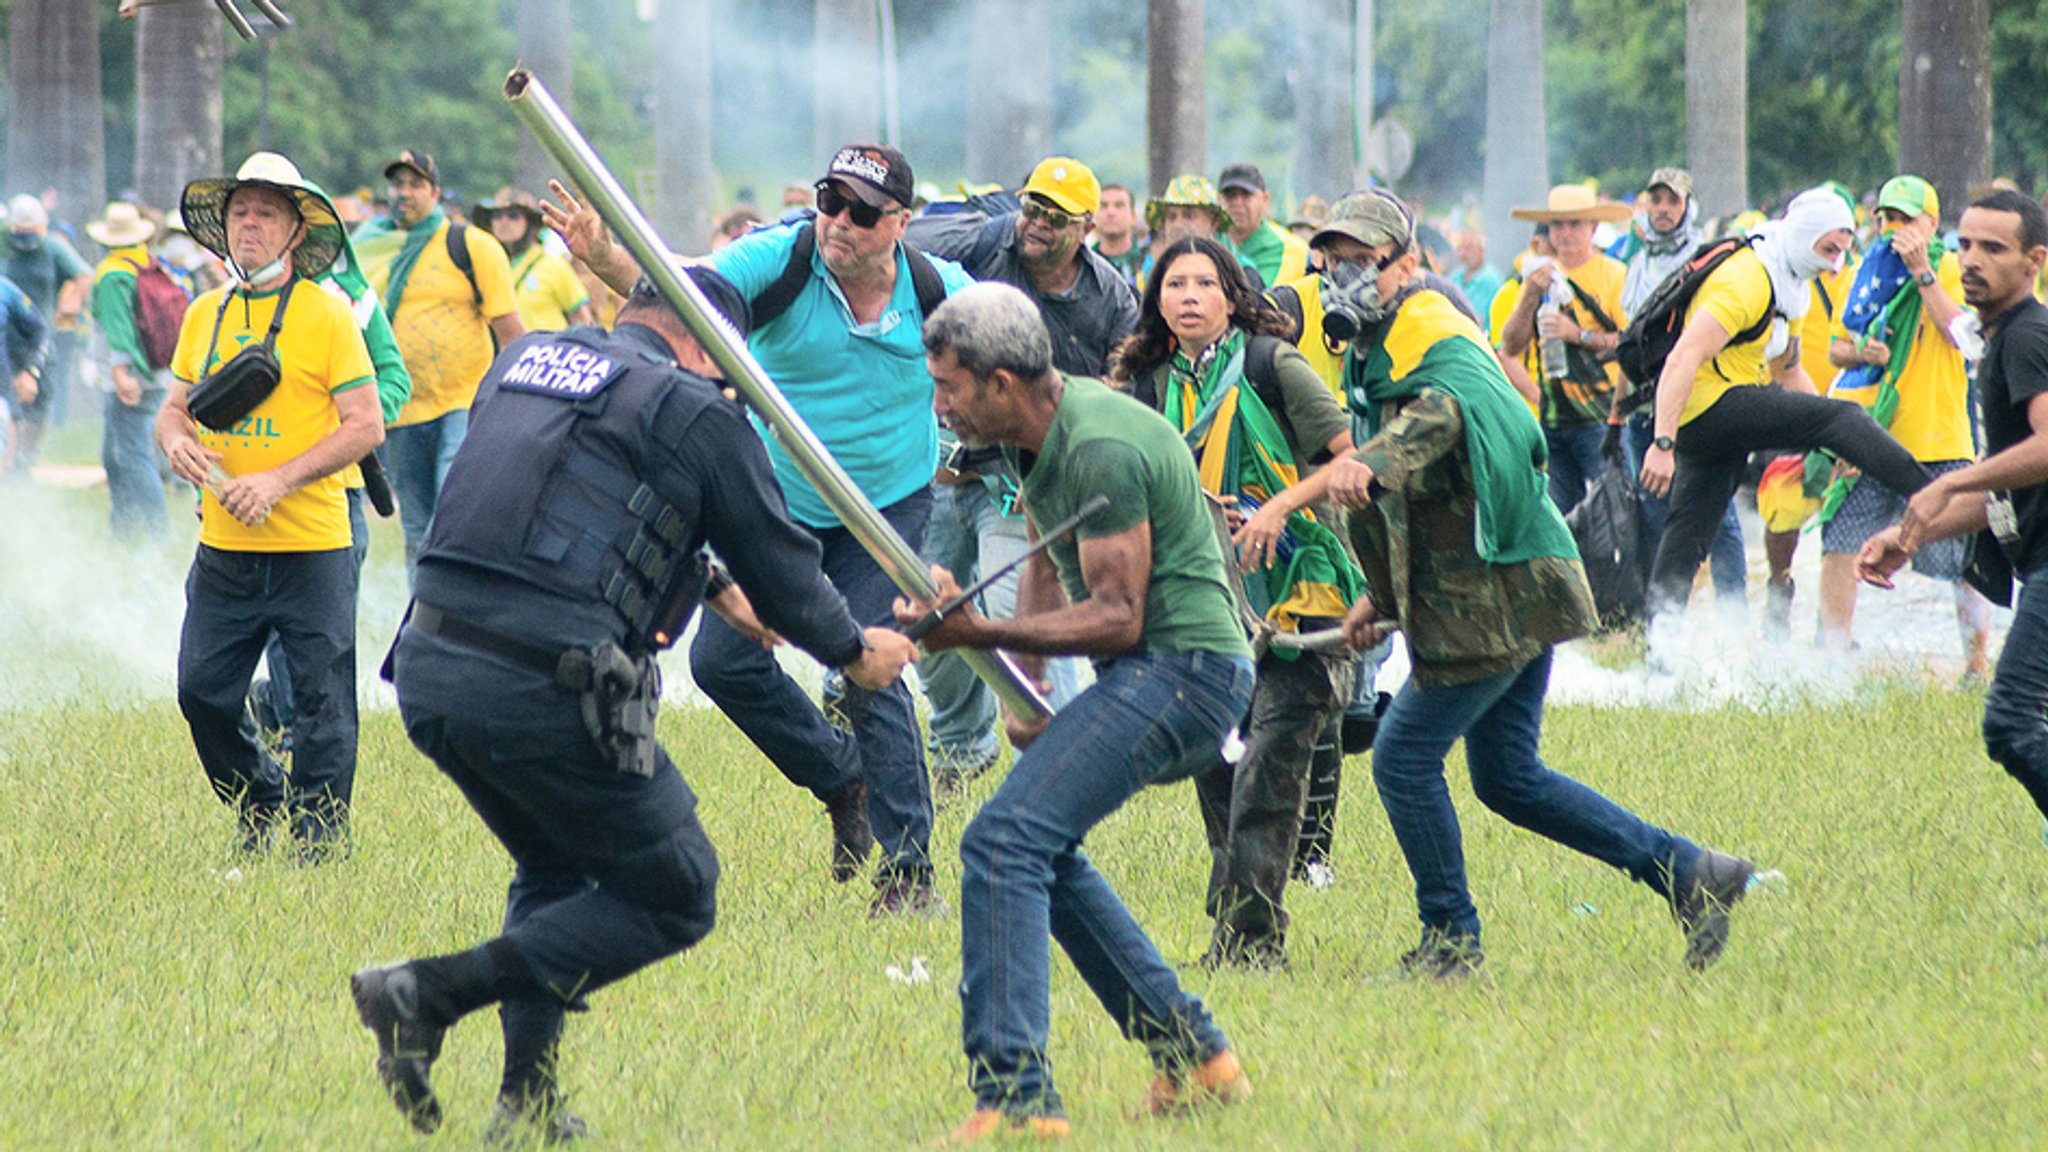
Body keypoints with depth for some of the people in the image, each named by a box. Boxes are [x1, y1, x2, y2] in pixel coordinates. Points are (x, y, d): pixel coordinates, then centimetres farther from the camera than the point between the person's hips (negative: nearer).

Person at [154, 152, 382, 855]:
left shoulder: (326, 314, -5)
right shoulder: (205, 314, 11)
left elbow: (366, 426, -8)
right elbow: (176, 405, 19)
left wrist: (278, 481, -17)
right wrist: (176, 438, -6)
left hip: (310, 547, -5)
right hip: (223, 551, 5)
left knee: (321, 703, -2)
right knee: (203, 692, 4)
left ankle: (319, 838, 8)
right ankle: (262, 809, 25)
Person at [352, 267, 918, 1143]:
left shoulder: (524, 359, 20)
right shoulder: (693, 412, 0)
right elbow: (776, 557, 9)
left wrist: (713, 588, 47)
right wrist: (854, 652, 29)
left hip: (426, 669, 7)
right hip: (542, 692, -7)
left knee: (556, 869, 30)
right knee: (673, 897, 8)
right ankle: (433, 994, -5)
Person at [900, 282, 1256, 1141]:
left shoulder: (1101, 451, -21)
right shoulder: (1044, 433, 10)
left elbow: (1118, 615, -21)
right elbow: (1049, 564, 23)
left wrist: (981, 635, -24)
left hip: (1179, 672, -11)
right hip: (1162, 677, 11)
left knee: (1003, 840, -20)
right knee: (1041, 846, 24)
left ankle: (1013, 1095, -26)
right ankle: (1192, 1055, 23)